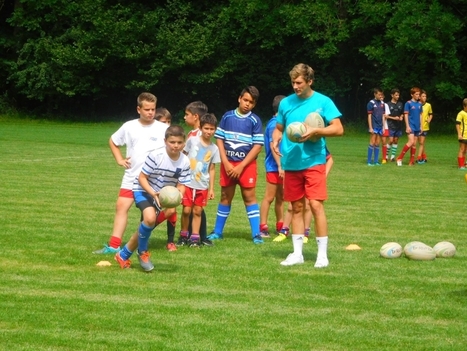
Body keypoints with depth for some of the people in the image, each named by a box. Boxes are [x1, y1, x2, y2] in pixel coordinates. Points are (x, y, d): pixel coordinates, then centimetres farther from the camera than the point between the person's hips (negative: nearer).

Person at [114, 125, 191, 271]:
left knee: (144, 228, 11)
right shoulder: (155, 156, -26)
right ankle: (143, 252, -6)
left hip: (163, 195, 5)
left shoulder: (185, 162, -15)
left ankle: (123, 255, 32)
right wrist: (153, 194, -32)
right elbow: (142, 178, -19)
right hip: (143, 190, -5)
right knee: (150, 218, -30)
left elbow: (181, 185, -8)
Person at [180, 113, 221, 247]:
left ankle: (195, 238, 11)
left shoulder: (214, 148, 3)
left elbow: (212, 169, 9)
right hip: (188, 182, -2)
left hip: (202, 186, 2)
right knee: (187, 210, -3)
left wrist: (211, 188, 8)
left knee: (197, 211, 5)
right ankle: (184, 235, 13)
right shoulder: (192, 141, -4)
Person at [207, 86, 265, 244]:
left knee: (249, 196, -4)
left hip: (246, 164, -2)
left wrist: (241, 166, -12)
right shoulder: (227, 117, 3)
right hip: (228, 164, 2)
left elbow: (257, 146, -7)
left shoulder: (255, 120, -4)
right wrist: (226, 163, -6)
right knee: (225, 196, 10)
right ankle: (218, 231, 20)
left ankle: (256, 234, -1)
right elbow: (219, 139, 4)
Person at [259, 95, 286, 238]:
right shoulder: (274, 124, -15)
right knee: (269, 197, -5)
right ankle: (263, 227, -1)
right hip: (274, 167, -9)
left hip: (280, 167, 9)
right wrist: (280, 166, -23)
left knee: (280, 197, 14)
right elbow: (273, 146, -20)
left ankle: (280, 226, 22)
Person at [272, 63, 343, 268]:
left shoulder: (323, 102, -3)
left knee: (316, 205, -10)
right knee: (297, 208, 9)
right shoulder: (286, 103, 8)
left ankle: (322, 254, -3)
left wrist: (315, 131, -20)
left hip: (313, 162, -4)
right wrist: (275, 140, -4)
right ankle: (297, 253, 15)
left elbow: (338, 129, -7)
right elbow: (279, 128, 18)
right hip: (291, 163, 4)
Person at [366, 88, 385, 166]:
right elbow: (369, 116, -7)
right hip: (374, 126, -5)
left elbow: (383, 116, 14)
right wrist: (370, 127, -11)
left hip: (380, 126, 6)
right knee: (372, 143, -6)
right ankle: (369, 161, -3)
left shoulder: (382, 103, 10)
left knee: (377, 144, 7)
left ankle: (376, 161, 10)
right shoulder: (371, 103, -7)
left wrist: (383, 127, 12)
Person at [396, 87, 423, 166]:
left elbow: (420, 115, 16)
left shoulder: (419, 104, 9)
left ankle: (411, 162, 10)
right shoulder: (408, 103, -6)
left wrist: (421, 126, 12)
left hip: (417, 127, 6)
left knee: (414, 144, 6)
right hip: (411, 126, -6)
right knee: (411, 142, -18)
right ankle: (400, 158, -10)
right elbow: (406, 115, -7)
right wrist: (407, 126, -12)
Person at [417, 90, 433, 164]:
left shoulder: (428, 105, 3)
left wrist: (429, 120, -5)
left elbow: (431, 114, 14)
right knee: (420, 143, 9)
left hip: (425, 127, 0)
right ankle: (424, 157, 21)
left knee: (421, 143, -6)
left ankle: (419, 158, -7)